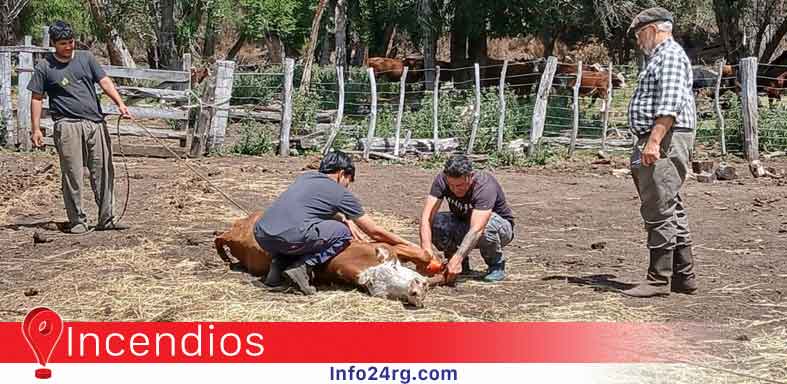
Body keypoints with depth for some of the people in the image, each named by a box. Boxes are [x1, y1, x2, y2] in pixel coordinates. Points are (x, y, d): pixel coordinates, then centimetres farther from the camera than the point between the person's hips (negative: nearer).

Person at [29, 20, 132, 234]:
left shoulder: (86, 58, 12)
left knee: (103, 172, 3)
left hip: (95, 122, 3)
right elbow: (37, 99, 5)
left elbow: (104, 81, 6)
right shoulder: (45, 68, 4)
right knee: (72, 176, -3)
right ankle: (77, 221, 5)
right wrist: (36, 129, -2)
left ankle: (106, 219, 10)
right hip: (67, 126, -3)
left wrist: (120, 103, -9)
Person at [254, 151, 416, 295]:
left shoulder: (305, 177, 26)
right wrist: (409, 245, 30)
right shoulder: (341, 193, 11)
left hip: (261, 235, 7)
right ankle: (302, 266, -3)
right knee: (343, 232, 13)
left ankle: (279, 263, 12)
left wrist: (344, 219, 31)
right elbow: (375, 232, 18)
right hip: (290, 238, -7)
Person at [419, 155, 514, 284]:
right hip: (463, 226, 4)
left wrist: (456, 259, -56)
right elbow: (426, 217, -30)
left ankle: (497, 265, -10)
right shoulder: (442, 180, -22)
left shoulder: (485, 187, -34)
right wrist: (426, 249, -46)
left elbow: (476, 229, -45)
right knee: (436, 222, -27)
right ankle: (462, 265, -3)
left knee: (487, 224, -39)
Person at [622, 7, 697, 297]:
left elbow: (669, 105, -21)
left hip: (665, 140, -11)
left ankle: (659, 279, -8)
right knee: (671, 211, 13)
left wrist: (654, 141, -27)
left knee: (659, 211, -10)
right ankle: (683, 276, 18)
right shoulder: (659, 58, 25)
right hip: (656, 142, 11)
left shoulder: (670, 56, -9)